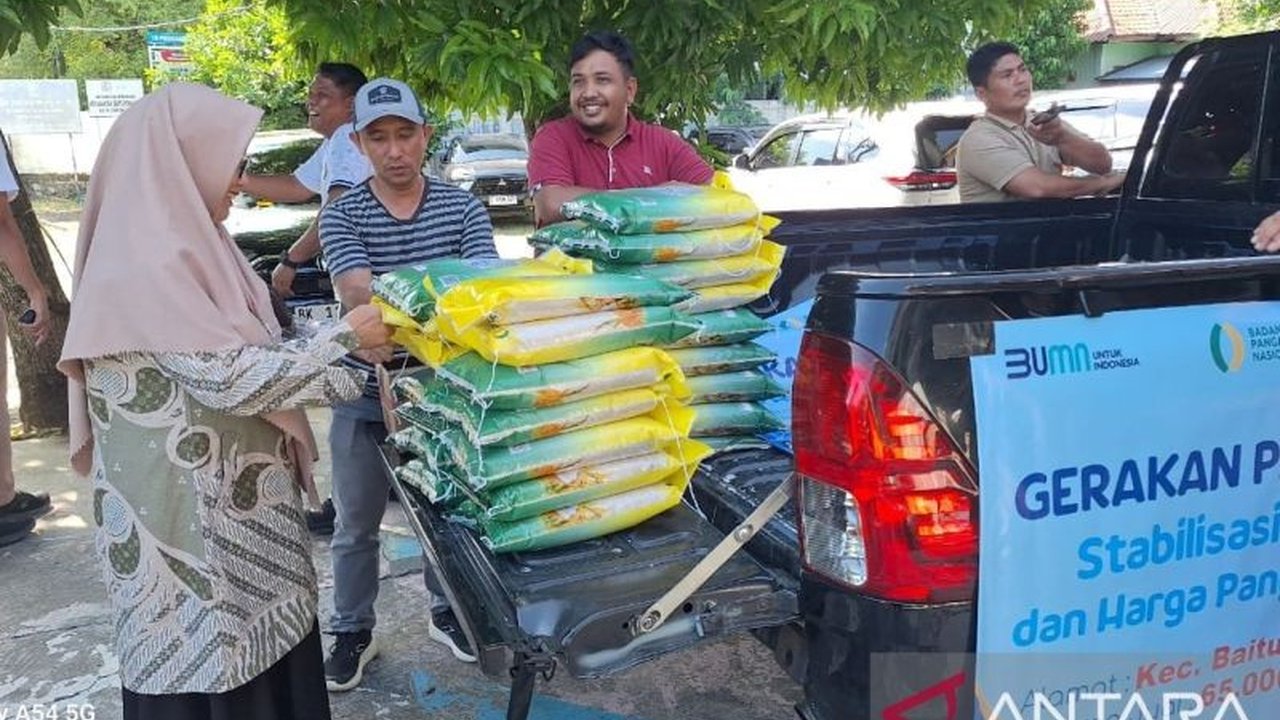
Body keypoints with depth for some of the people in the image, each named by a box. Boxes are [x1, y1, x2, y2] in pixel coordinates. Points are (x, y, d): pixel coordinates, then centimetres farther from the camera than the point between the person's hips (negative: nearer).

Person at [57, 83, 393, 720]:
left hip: (230, 499, 9)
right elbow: (233, 378, -23)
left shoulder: (183, 246, 8)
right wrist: (344, 338, -15)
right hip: (193, 510, -9)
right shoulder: (148, 263, -22)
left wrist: (342, 344, 9)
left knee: (260, 647, 18)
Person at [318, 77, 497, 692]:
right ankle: (352, 631, 33)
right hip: (364, 394, -1)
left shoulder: (461, 206, -5)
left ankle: (448, 612, 40)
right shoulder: (341, 215, -8)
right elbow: (357, 293, -24)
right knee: (357, 524, 13)